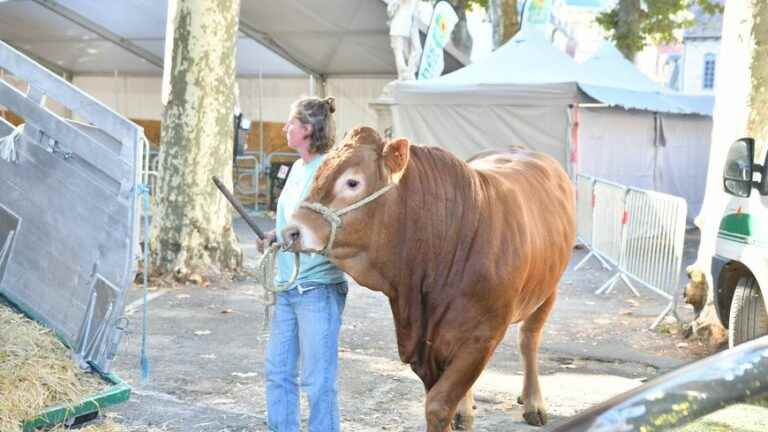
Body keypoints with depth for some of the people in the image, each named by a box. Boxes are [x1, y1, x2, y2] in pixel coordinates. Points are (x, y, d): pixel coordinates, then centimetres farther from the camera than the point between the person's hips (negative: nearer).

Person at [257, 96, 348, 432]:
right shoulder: (297, 168, 13)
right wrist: (273, 236, 7)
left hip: (319, 288, -9)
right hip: (286, 286, 9)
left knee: (317, 380, -1)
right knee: (278, 371, 15)